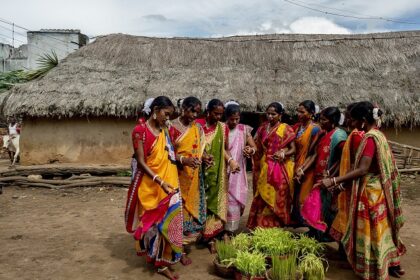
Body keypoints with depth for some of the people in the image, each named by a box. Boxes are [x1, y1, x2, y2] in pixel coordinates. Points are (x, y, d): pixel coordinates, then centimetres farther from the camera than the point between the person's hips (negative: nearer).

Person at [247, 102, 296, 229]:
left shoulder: (286, 129, -4)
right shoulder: (262, 129, 9)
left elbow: (293, 149, -6)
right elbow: (258, 148, 13)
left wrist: (284, 153, -24)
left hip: (281, 169, -4)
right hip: (265, 168, 4)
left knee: (278, 198, 1)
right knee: (263, 198, 5)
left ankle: (277, 227, 13)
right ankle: (262, 225, 15)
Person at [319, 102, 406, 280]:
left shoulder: (370, 137, -20)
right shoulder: (378, 135, 9)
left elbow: (362, 170, -27)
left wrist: (334, 181, -27)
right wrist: (342, 184, 10)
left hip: (370, 191, -9)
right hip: (377, 189, 9)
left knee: (370, 230, 4)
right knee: (379, 228, 21)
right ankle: (392, 264, 35)